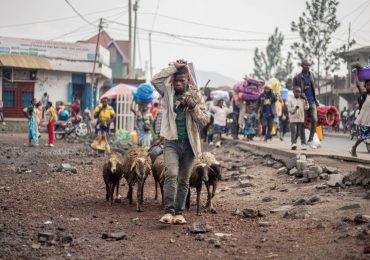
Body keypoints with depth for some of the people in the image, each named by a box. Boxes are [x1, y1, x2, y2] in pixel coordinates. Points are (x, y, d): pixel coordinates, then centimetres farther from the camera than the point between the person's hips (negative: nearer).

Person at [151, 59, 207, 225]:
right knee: (171, 174, -19)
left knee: (184, 180, 8)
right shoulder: (168, 93, 4)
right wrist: (174, 67, -11)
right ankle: (168, 211, -21)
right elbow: (155, 80, -14)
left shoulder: (196, 96, 6)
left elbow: (204, 121, 1)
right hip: (171, 141, -2)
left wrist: (193, 106, -15)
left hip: (189, 143, 2)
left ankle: (179, 212, 16)